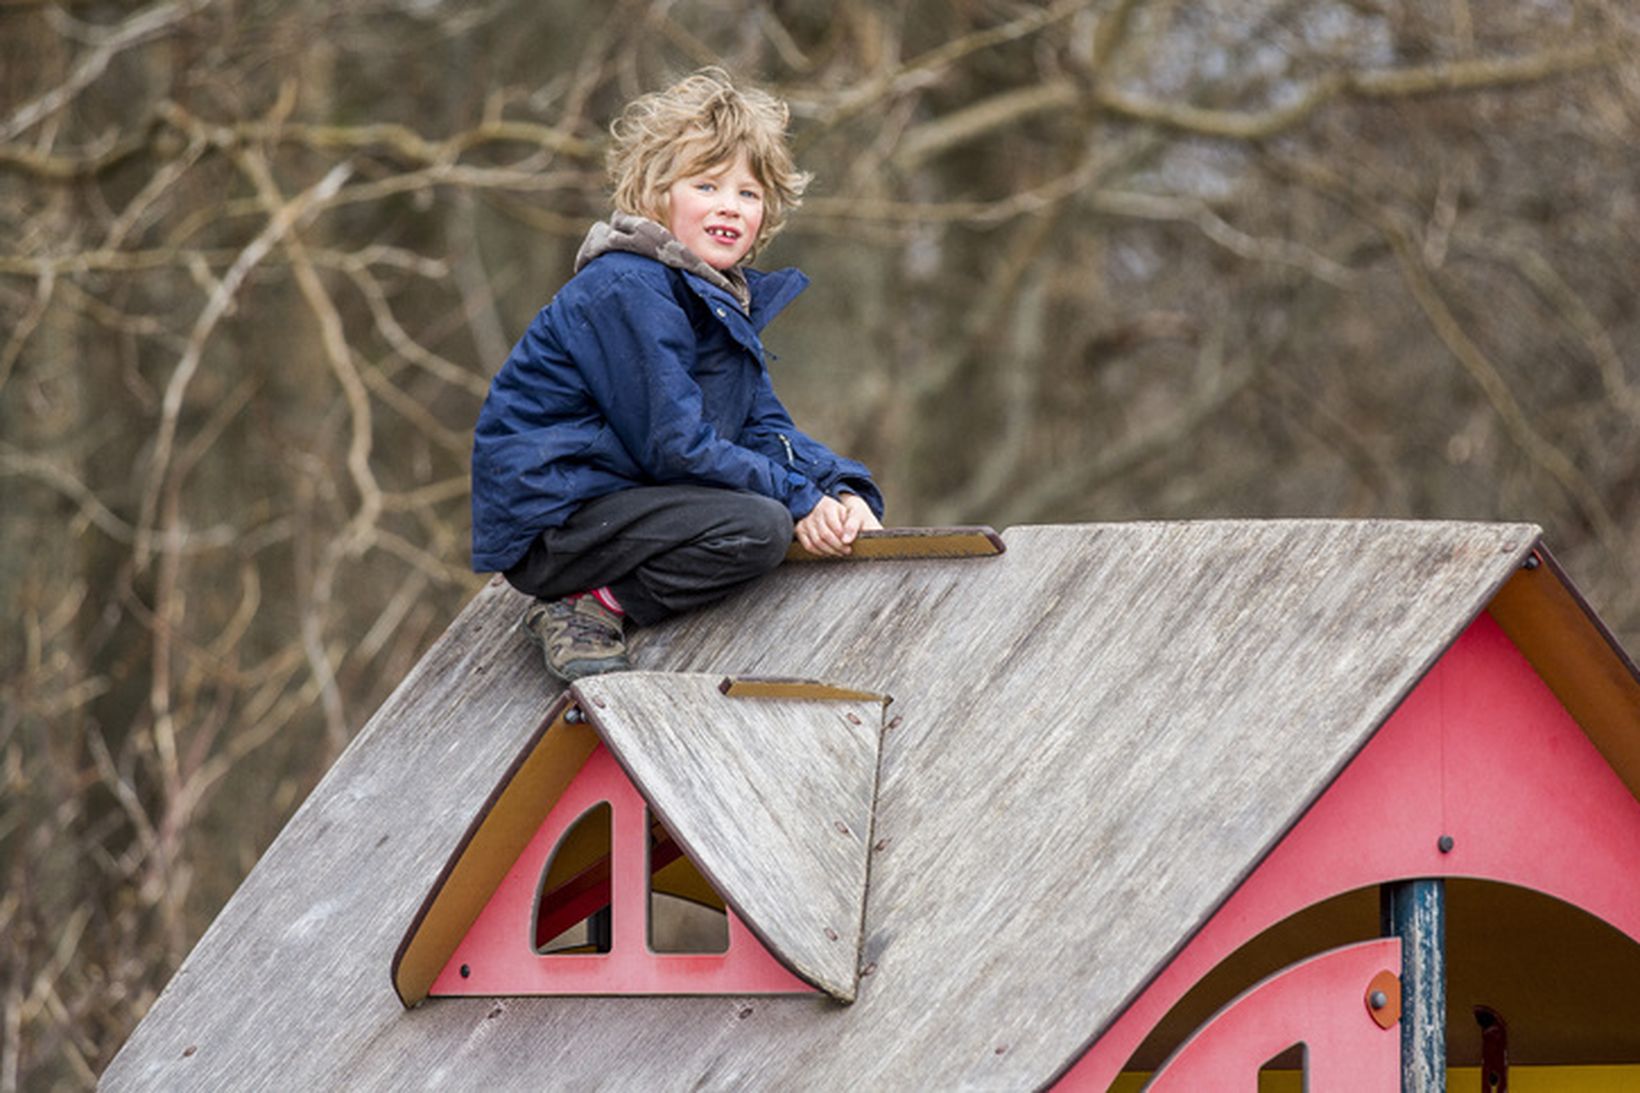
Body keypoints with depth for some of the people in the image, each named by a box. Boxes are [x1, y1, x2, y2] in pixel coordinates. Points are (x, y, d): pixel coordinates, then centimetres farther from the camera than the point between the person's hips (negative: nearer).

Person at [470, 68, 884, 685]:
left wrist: (843, 492, -7)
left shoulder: (726, 297, 14)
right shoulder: (626, 291, -18)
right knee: (761, 528, -25)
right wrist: (797, 498, -18)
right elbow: (675, 446, -21)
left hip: (622, 497, 10)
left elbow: (763, 429, 11)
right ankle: (593, 607, -13)